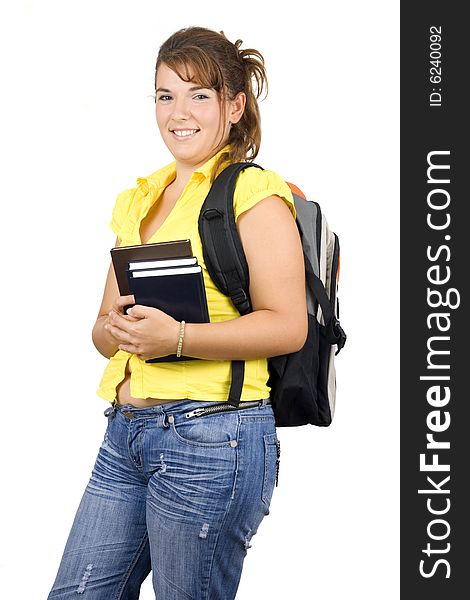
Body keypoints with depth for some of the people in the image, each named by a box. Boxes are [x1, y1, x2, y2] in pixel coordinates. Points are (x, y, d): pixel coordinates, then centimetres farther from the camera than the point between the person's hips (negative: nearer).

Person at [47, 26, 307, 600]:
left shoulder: (254, 193, -4)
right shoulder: (139, 199, 19)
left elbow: (289, 324, -13)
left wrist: (177, 337, -23)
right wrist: (114, 327, -6)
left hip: (211, 439, -7)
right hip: (125, 434, 7)